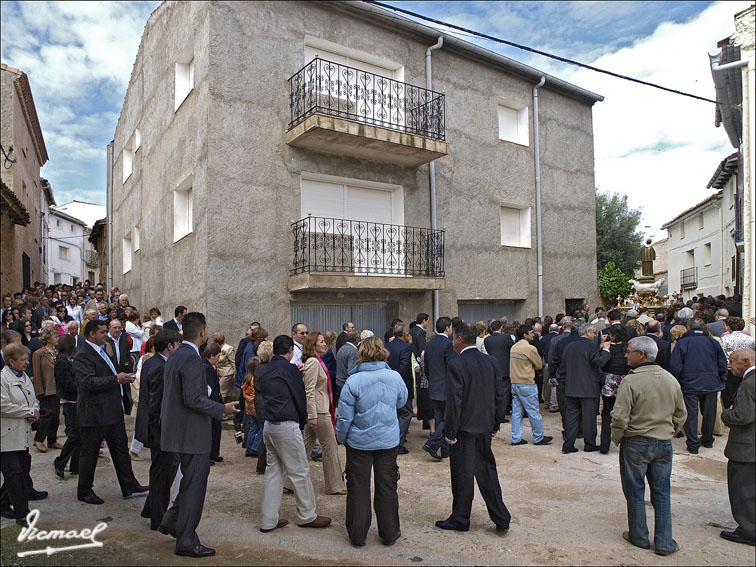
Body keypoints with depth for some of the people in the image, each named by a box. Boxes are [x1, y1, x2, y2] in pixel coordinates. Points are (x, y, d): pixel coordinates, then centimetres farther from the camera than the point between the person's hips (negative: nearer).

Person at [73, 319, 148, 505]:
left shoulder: (101, 351, 16)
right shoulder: (83, 355, -15)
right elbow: (87, 382, -27)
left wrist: (123, 378, 10)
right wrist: (116, 379, -26)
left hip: (113, 411, 9)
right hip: (94, 413, -9)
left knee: (121, 450, 13)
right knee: (89, 453, 6)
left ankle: (129, 485, 22)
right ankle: (84, 491, 22)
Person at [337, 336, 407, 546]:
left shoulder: (353, 381, -16)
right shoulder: (395, 377, -9)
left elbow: (344, 417, -10)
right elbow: (401, 402, 10)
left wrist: (341, 438, 5)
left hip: (359, 442, -2)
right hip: (389, 441, 2)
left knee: (358, 487, 12)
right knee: (387, 487, 14)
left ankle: (357, 535, 23)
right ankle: (389, 533, 26)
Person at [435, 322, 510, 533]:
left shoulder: (456, 365, -18)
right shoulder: (491, 362, 2)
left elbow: (454, 401, -19)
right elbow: (500, 395, 7)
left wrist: (450, 432, -11)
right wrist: (495, 424, 15)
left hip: (464, 428, -6)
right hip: (485, 427, 6)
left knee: (462, 475, 7)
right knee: (487, 472, 17)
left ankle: (460, 519, 21)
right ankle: (501, 518, 20)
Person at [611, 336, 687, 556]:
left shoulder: (631, 381, -18)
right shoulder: (671, 379, 1)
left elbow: (620, 417, -19)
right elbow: (681, 415, 11)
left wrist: (617, 438, -2)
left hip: (635, 443, -5)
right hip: (664, 444, 5)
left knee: (635, 492, 11)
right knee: (661, 493, 14)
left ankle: (639, 537, 23)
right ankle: (664, 543, 20)